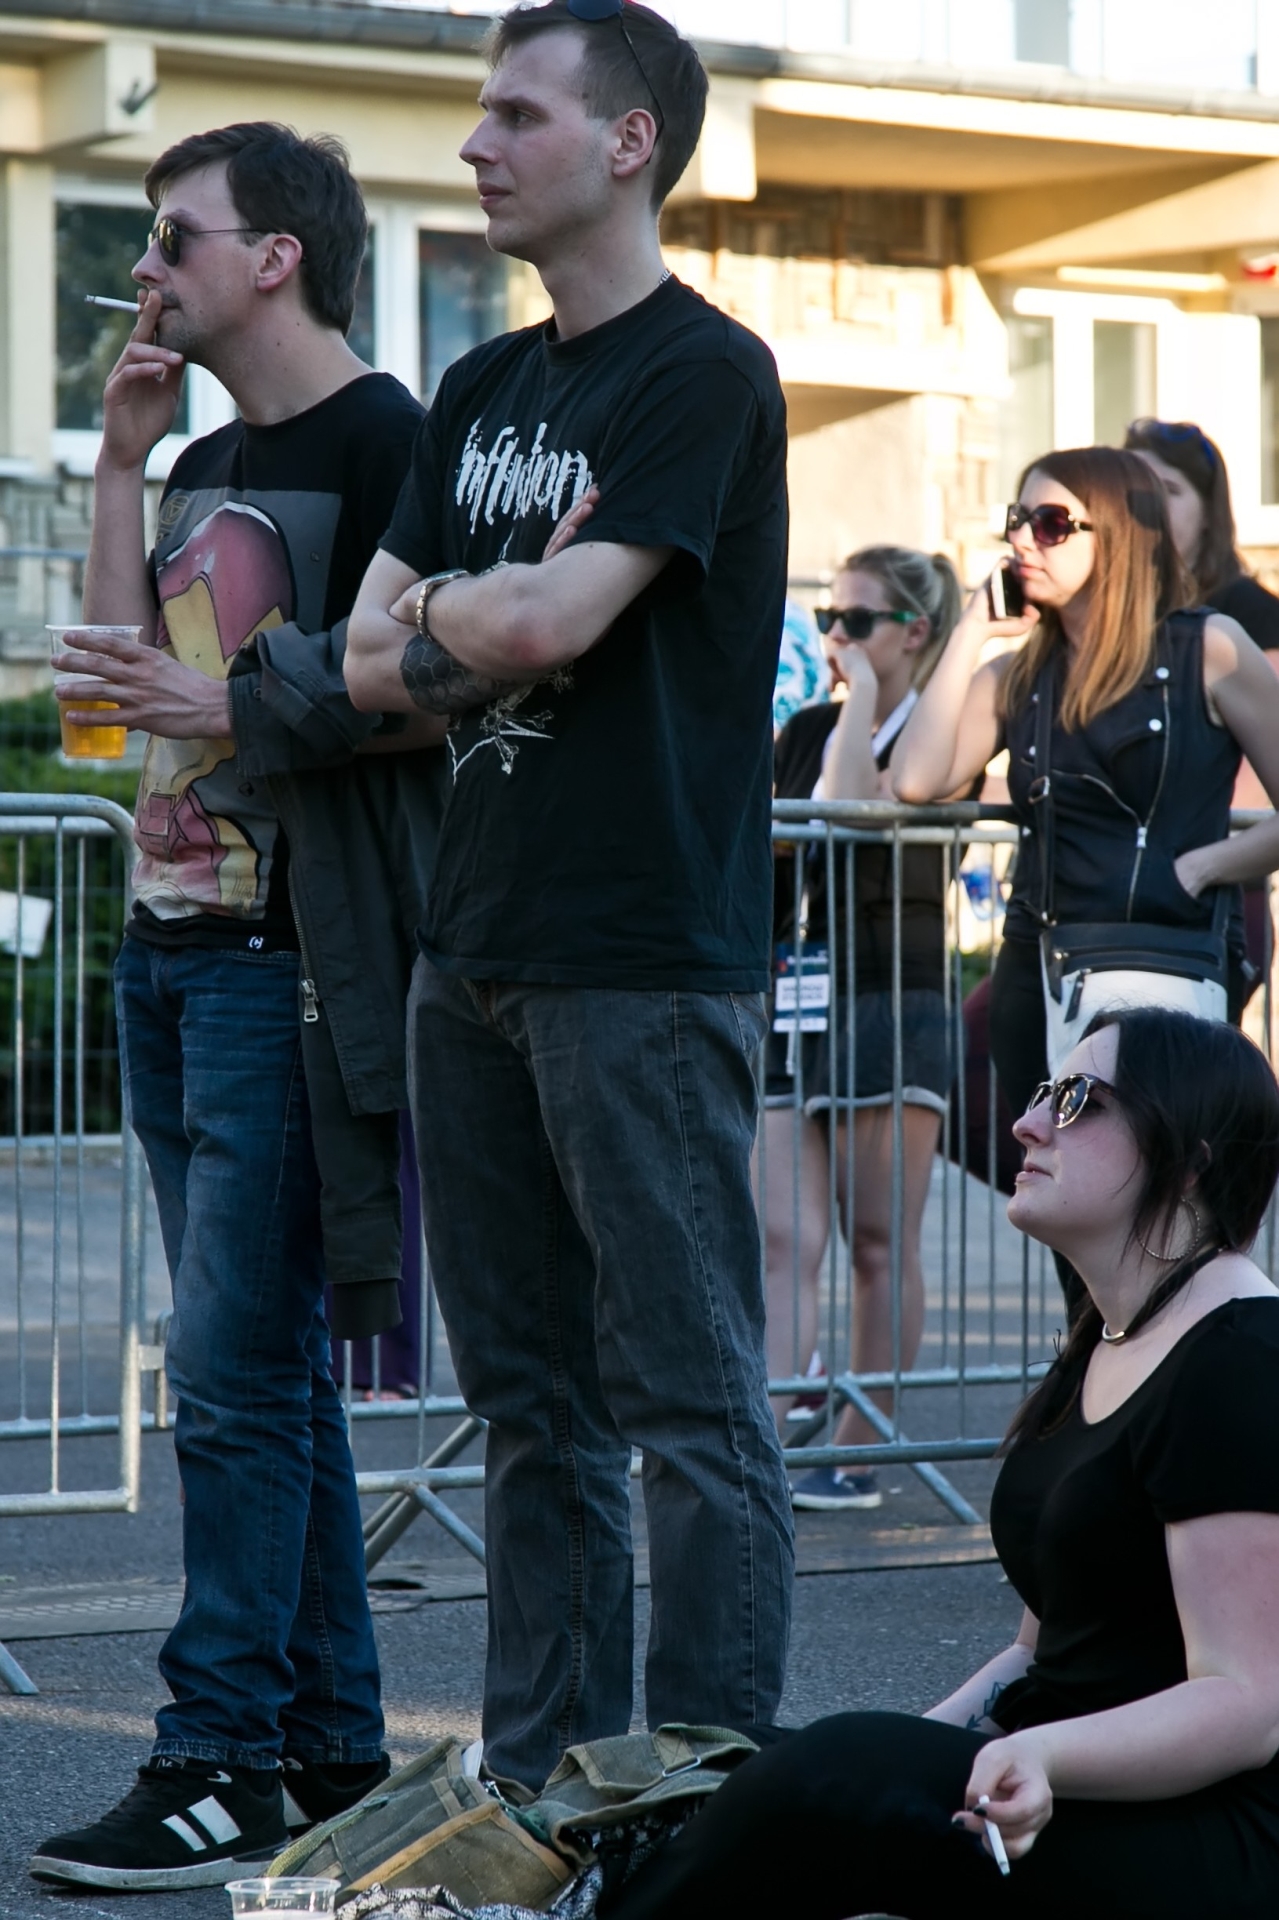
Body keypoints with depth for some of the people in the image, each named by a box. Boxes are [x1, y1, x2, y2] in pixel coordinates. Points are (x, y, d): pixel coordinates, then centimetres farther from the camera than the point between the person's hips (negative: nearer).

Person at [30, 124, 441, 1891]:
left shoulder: (380, 440, -8)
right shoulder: (209, 468, 19)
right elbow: (127, 672, 14)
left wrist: (233, 713, -16)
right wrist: (121, 465, 11)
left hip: (286, 963, -9)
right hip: (175, 947, 9)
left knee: (235, 1376, -10)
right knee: (270, 1372, 10)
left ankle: (222, 1766, -8)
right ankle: (329, 1748, 15)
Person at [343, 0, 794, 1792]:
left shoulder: (704, 373, -7)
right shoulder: (483, 392, 17)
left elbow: (549, 625, -17)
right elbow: (369, 660, 11)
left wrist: (444, 608, 3)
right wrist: (489, 634, -8)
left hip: (647, 962, -8)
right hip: (476, 954, 8)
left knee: (689, 1402, -4)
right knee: (531, 1403, 12)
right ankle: (541, 1779, 18)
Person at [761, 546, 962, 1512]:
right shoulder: (805, 730, 16)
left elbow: (846, 808, -19)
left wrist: (866, 695, -11)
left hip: (895, 1005, -5)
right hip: (796, 1003, 5)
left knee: (880, 1243, 1)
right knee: (786, 1241, -4)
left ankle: (859, 1455, 6)